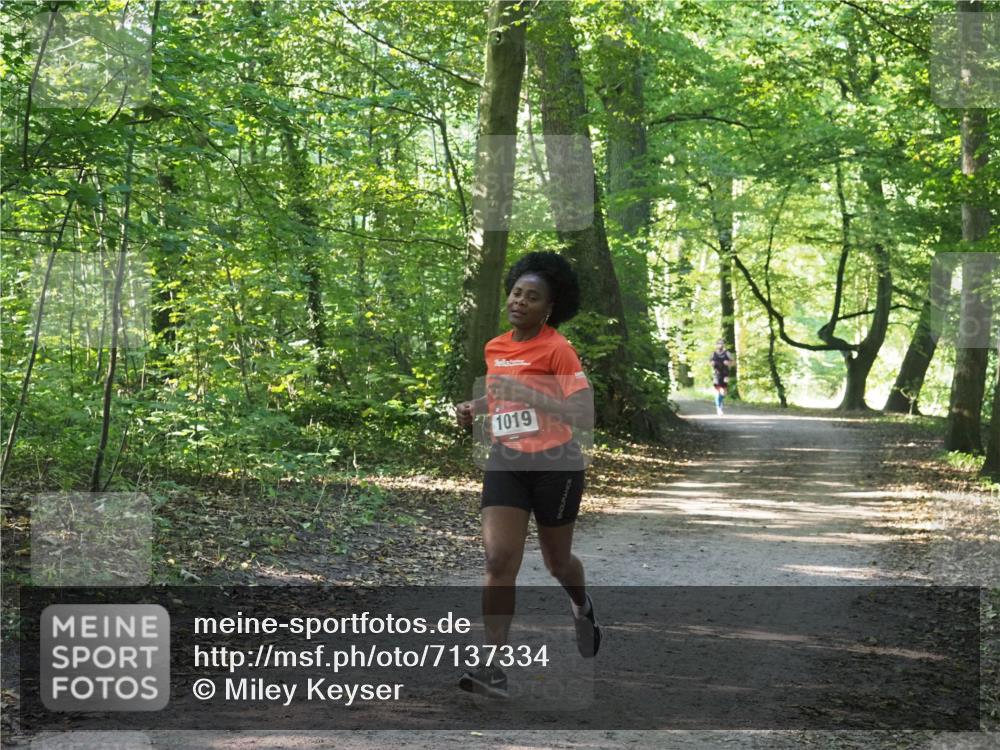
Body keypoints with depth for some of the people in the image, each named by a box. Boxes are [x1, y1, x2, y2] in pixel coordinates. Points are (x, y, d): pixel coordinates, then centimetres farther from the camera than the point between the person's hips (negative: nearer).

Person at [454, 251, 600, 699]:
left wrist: (529, 395, -30)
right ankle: (494, 669, -14)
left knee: (556, 560, 13)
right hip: (506, 463, 4)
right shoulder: (494, 348, 6)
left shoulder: (558, 350, -14)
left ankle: (583, 608, 50)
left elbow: (585, 416, -22)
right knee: (498, 559, -12)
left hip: (555, 465, -4)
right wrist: (475, 407, 6)